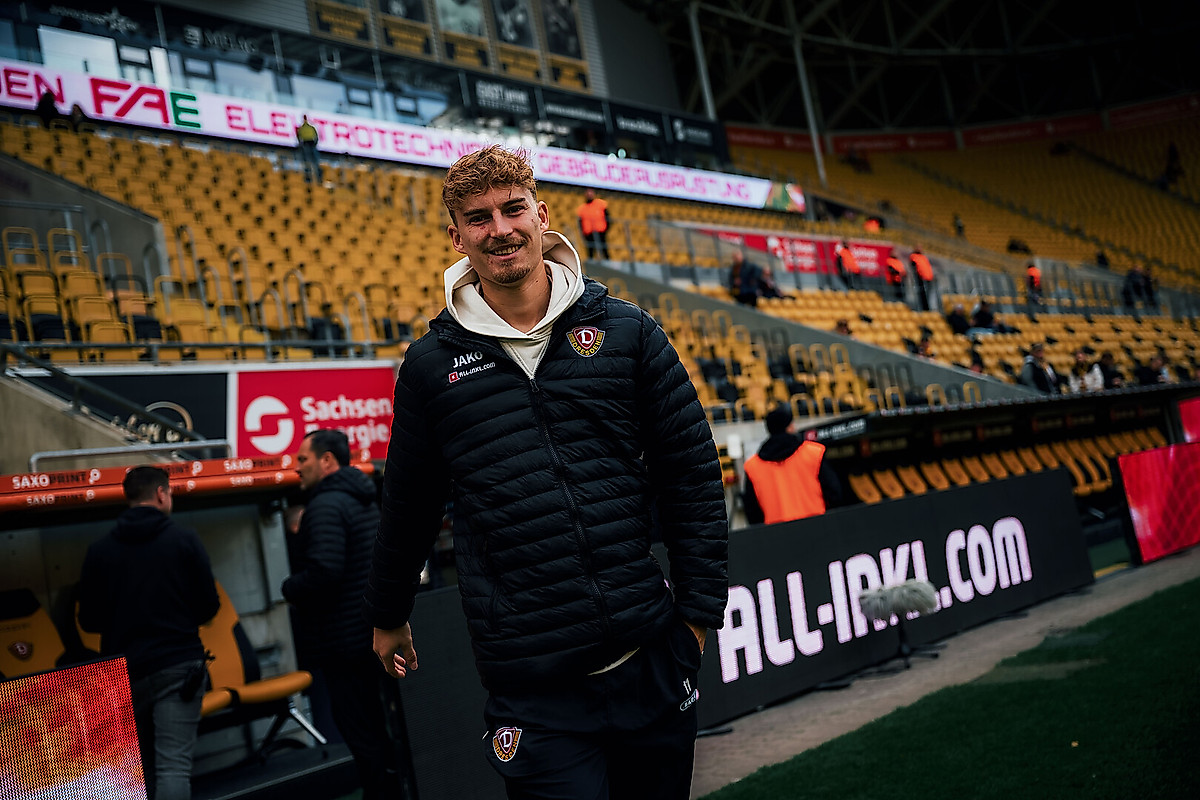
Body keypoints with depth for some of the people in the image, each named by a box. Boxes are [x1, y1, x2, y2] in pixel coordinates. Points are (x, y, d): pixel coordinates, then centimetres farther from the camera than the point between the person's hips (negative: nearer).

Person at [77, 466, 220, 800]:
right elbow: (208, 607, -3)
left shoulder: (99, 550, 3)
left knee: (140, 768, 19)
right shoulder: (184, 540, -4)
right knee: (174, 765, -6)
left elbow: (89, 621, 5)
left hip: (124, 671, 3)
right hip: (177, 666, -3)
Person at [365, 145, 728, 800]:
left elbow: (693, 471, 4)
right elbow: (408, 505, 13)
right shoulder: (431, 365, 2)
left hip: (652, 663, 2)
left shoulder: (627, 332, 3)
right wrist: (387, 617, 23)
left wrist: (698, 610, 0)